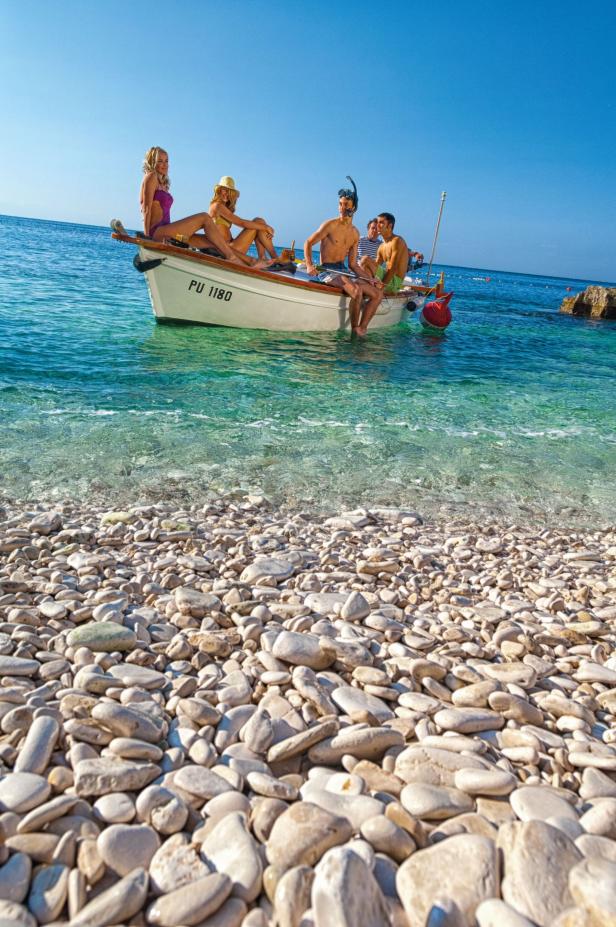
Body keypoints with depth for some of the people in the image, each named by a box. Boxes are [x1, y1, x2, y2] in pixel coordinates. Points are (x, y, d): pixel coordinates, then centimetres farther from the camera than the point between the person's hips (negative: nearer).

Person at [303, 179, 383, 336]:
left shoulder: (355, 233, 13)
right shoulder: (330, 225, -4)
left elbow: (353, 264, 14)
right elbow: (308, 243, -2)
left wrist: (370, 278, 5)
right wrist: (309, 265, -19)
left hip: (343, 271, 7)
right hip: (326, 271, -7)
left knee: (378, 293, -5)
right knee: (356, 290, -34)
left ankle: (361, 330, -10)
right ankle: (354, 331, -17)